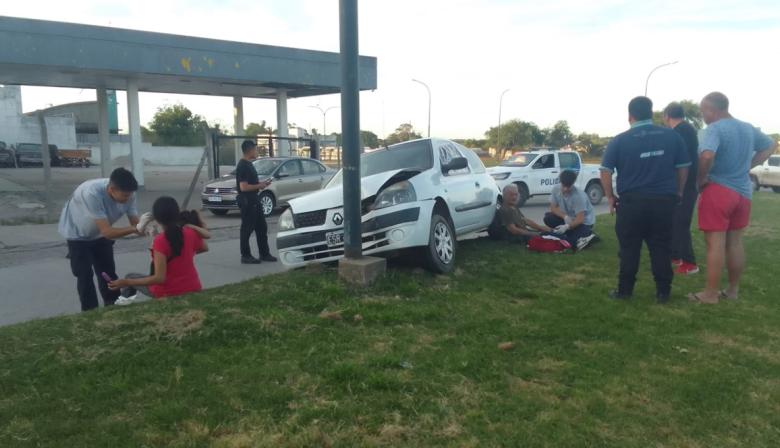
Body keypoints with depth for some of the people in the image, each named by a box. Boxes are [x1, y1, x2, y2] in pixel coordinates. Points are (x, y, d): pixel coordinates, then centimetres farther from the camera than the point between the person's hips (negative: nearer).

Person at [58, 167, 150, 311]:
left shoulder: (128, 194, -27)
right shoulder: (92, 193, -43)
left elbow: (135, 222, -21)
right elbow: (107, 231, -44)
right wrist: (136, 228, -55)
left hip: (100, 235, 5)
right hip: (77, 235, -5)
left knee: (108, 274, 8)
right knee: (85, 276, -9)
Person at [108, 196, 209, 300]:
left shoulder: (160, 241, -20)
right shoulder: (192, 233, -5)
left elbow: (159, 278, -22)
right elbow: (204, 248, 17)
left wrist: (126, 282, -19)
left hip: (168, 293, -4)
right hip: (193, 289, 5)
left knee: (130, 277, 18)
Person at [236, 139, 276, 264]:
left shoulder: (249, 164, 14)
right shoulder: (242, 166, -17)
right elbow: (243, 187, -24)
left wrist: (261, 183, 9)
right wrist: (259, 186, -14)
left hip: (254, 200, 10)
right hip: (246, 202, -10)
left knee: (262, 228, 12)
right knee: (247, 229, -1)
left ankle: (264, 254, 20)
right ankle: (245, 256, 8)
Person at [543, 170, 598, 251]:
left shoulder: (578, 195, -31)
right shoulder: (556, 189, -15)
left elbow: (580, 219, -31)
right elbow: (553, 208, -7)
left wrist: (567, 227, -45)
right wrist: (565, 217, -24)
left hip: (584, 221, -6)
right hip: (568, 218, 6)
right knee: (548, 218, -18)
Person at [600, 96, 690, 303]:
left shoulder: (619, 141, -3)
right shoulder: (672, 136, 3)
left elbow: (605, 171, -6)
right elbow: (683, 168, 6)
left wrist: (610, 197, 5)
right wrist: (677, 193, 18)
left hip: (631, 201, -2)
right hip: (664, 200, 2)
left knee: (629, 248, 7)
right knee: (661, 247, 10)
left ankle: (625, 290, 11)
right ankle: (663, 291, 14)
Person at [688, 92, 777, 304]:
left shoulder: (714, 129, -16)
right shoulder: (749, 129, 10)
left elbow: (707, 156, -33)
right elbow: (771, 146, 25)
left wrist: (700, 180, -17)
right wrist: (749, 165, 15)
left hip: (717, 191, -7)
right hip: (743, 192, 8)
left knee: (715, 244, -3)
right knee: (735, 243, 15)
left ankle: (711, 294, 2)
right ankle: (733, 290, 24)